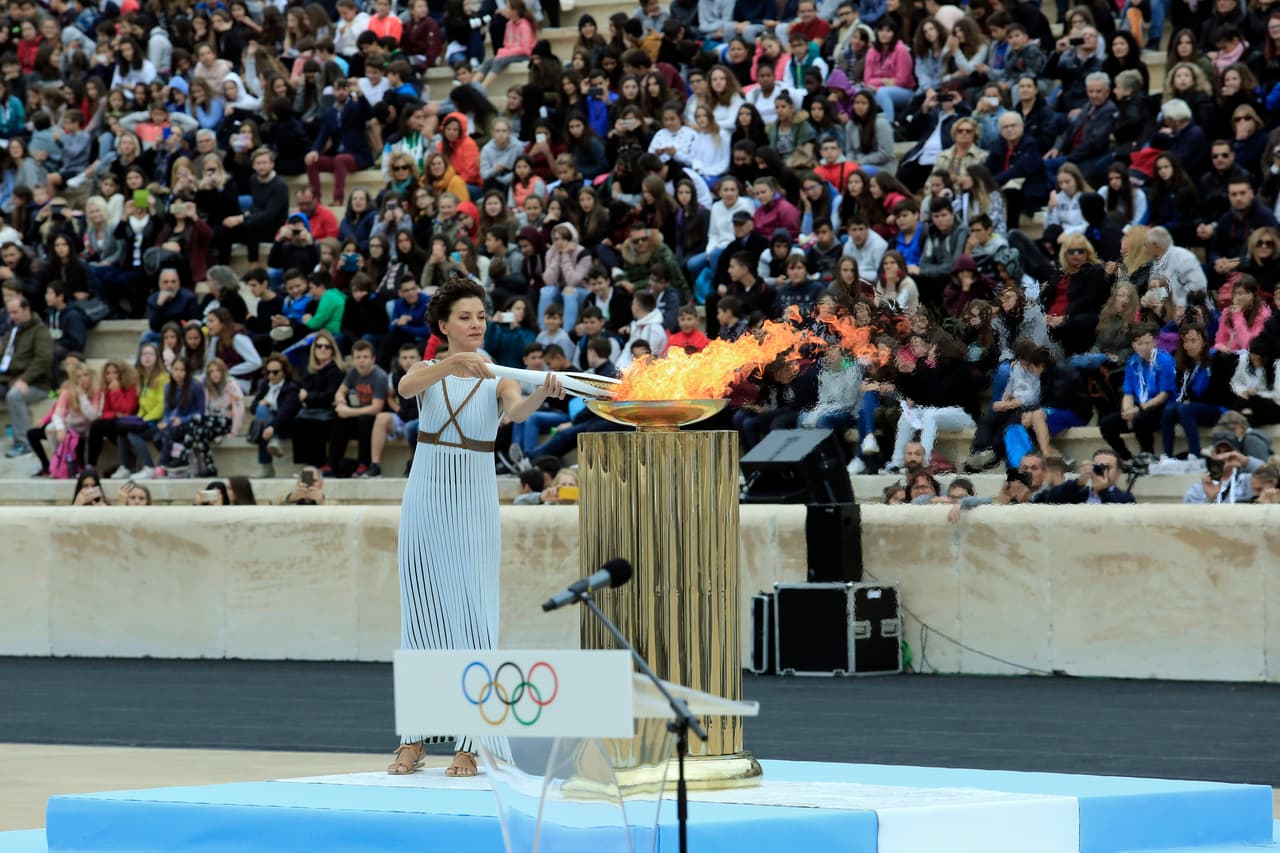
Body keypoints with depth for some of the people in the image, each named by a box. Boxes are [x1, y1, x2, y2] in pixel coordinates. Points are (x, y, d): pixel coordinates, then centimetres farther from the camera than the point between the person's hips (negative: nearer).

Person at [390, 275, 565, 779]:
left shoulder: (497, 380, 2)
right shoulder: (428, 372, 5)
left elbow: (515, 412, -20)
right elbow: (405, 387, -20)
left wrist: (541, 395, -42)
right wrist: (451, 365, -37)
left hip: (475, 505, -1)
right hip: (426, 500, 1)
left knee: (473, 616, -5)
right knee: (422, 613, 4)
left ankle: (468, 744, -4)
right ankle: (414, 739, 11)